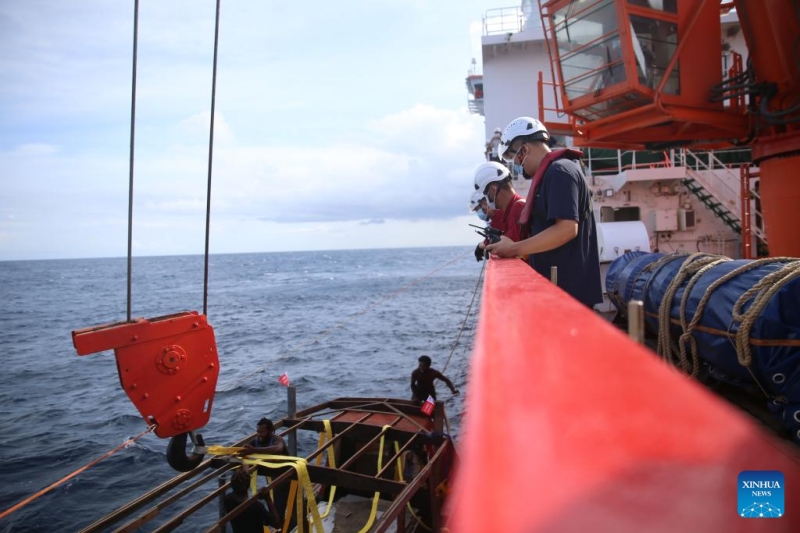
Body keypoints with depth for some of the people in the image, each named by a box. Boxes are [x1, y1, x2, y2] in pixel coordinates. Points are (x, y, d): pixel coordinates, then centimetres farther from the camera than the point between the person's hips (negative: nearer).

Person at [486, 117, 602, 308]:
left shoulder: (559, 171, -13)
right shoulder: (552, 173, 18)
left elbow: (567, 229, -24)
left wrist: (514, 249, -17)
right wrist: (515, 247, 12)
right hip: (559, 285, 10)